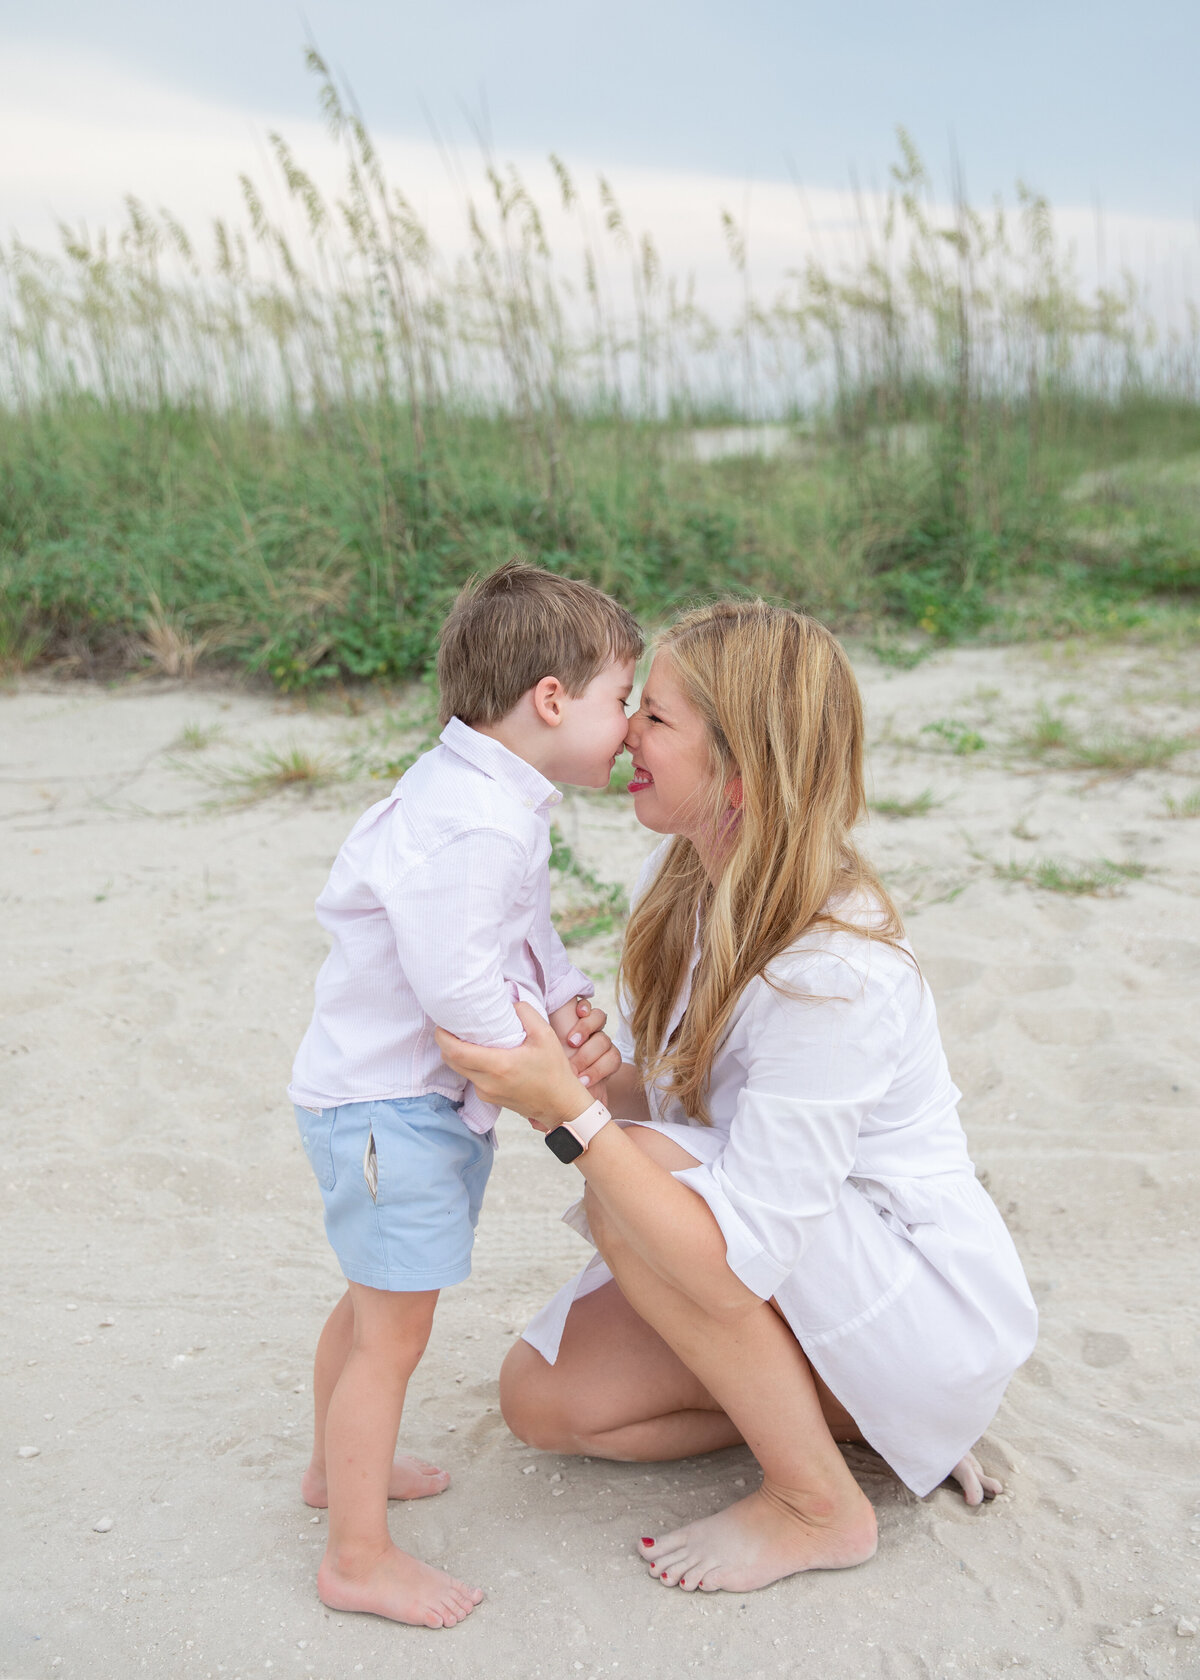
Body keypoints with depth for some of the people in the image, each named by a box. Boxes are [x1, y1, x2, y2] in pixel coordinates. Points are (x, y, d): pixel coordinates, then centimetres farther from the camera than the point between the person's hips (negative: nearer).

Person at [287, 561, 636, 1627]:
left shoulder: (499, 804, 7)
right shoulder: (470, 823, -28)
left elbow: (529, 939, 13)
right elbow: (453, 982, -32)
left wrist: (571, 1010, -4)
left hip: (423, 1101, 11)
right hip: (387, 1105, -11)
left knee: (375, 1304, 26)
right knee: (393, 1330, 1)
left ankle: (339, 1463, 47)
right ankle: (358, 1558, 17)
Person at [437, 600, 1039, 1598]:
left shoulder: (835, 972, -33)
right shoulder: (684, 879, -6)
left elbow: (742, 1253, -33)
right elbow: (639, 1082, 2)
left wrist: (566, 1111, -39)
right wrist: (551, 1059, -18)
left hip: (934, 1308, -8)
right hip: (792, 1258, 8)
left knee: (633, 1178, -29)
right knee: (542, 1399, -2)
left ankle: (820, 1509, -9)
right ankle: (839, 1405, 11)